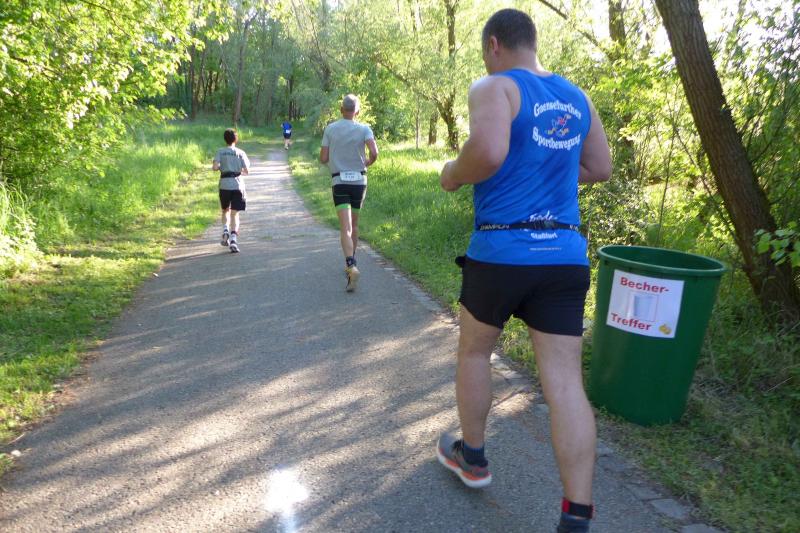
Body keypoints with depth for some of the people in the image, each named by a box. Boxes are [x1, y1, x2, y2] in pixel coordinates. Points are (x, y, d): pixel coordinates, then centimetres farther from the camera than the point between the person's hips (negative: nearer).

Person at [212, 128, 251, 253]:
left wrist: (221, 168, 10)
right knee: (235, 213, 0)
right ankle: (233, 239, -13)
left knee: (225, 210, 22)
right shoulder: (240, 152, 1)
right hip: (237, 185, -1)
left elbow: (215, 167, -11)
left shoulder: (220, 152, 1)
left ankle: (225, 231, 1)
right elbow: (246, 171, -4)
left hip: (224, 184, 1)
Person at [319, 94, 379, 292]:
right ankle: (351, 263, 29)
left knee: (345, 228, -11)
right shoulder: (364, 129, 0)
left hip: (340, 182, -2)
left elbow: (323, 159, 0)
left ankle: (351, 267, -29)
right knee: (354, 225, 18)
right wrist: (367, 162, 6)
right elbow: (374, 152, -15)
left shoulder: (330, 129, 1)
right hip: (359, 181, 2)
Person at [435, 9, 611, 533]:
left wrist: (453, 174, -4)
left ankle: (472, 457, 37)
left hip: (502, 250, -5)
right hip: (566, 254, 5)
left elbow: (487, 152, -24)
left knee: (474, 351, 19)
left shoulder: (495, 87, -5)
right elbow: (600, 168, 21)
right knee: (565, 381, 4)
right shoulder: (577, 97, 15)